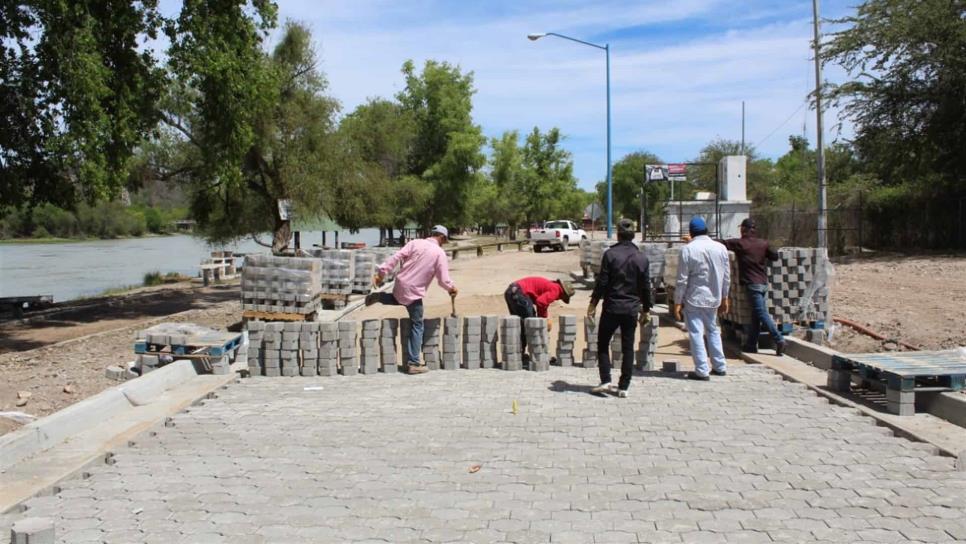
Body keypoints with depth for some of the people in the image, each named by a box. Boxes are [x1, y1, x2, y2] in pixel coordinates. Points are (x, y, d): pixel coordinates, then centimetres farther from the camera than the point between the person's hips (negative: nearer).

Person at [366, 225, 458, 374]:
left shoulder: (416, 243, 2)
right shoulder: (440, 253, -7)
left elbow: (396, 257, -5)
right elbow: (443, 280, -9)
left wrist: (382, 272, -3)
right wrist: (451, 287, 12)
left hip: (400, 284, 5)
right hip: (414, 292, -5)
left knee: (399, 299, 41)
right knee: (417, 326, 6)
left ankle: (378, 297, 15)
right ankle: (413, 364, 5)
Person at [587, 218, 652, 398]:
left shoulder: (610, 254, -8)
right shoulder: (641, 258, 3)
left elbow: (602, 282, -9)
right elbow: (646, 287, 7)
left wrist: (593, 303, -1)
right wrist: (646, 309, 17)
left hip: (612, 307, -3)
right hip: (632, 309, 3)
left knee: (603, 344, 11)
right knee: (628, 349, 9)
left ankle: (606, 381, 1)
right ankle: (623, 387, 10)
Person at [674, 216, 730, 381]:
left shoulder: (687, 250, -13)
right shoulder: (721, 248, 1)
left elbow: (682, 279, -13)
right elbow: (726, 276, 7)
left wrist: (677, 302, -6)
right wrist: (724, 298, 17)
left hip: (694, 299, -5)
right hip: (713, 298, 5)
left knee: (696, 333, 1)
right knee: (713, 330, 20)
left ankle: (702, 371, 2)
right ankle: (720, 366, 25)